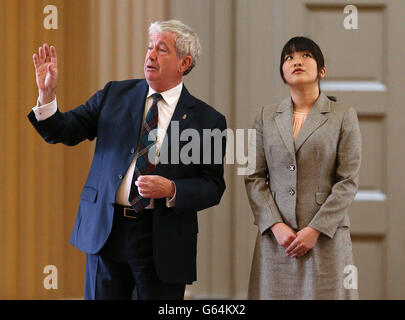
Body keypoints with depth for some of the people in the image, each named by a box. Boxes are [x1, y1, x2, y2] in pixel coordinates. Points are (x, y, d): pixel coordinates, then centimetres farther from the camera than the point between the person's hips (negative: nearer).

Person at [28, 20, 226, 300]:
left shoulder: (207, 120, 0)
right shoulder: (115, 95, 7)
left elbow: (213, 187, -2)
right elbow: (64, 131, 4)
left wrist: (171, 190, -18)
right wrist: (47, 94, -12)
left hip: (163, 243, -2)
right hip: (105, 232, 2)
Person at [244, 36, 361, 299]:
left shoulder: (343, 116, 4)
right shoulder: (267, 117, 12)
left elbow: (348, 182, -2)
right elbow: (254, 178, 7)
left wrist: (315, 230, -11)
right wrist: (275, 225, -7)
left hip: (325, 235, -2)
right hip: (276, 237, 2)